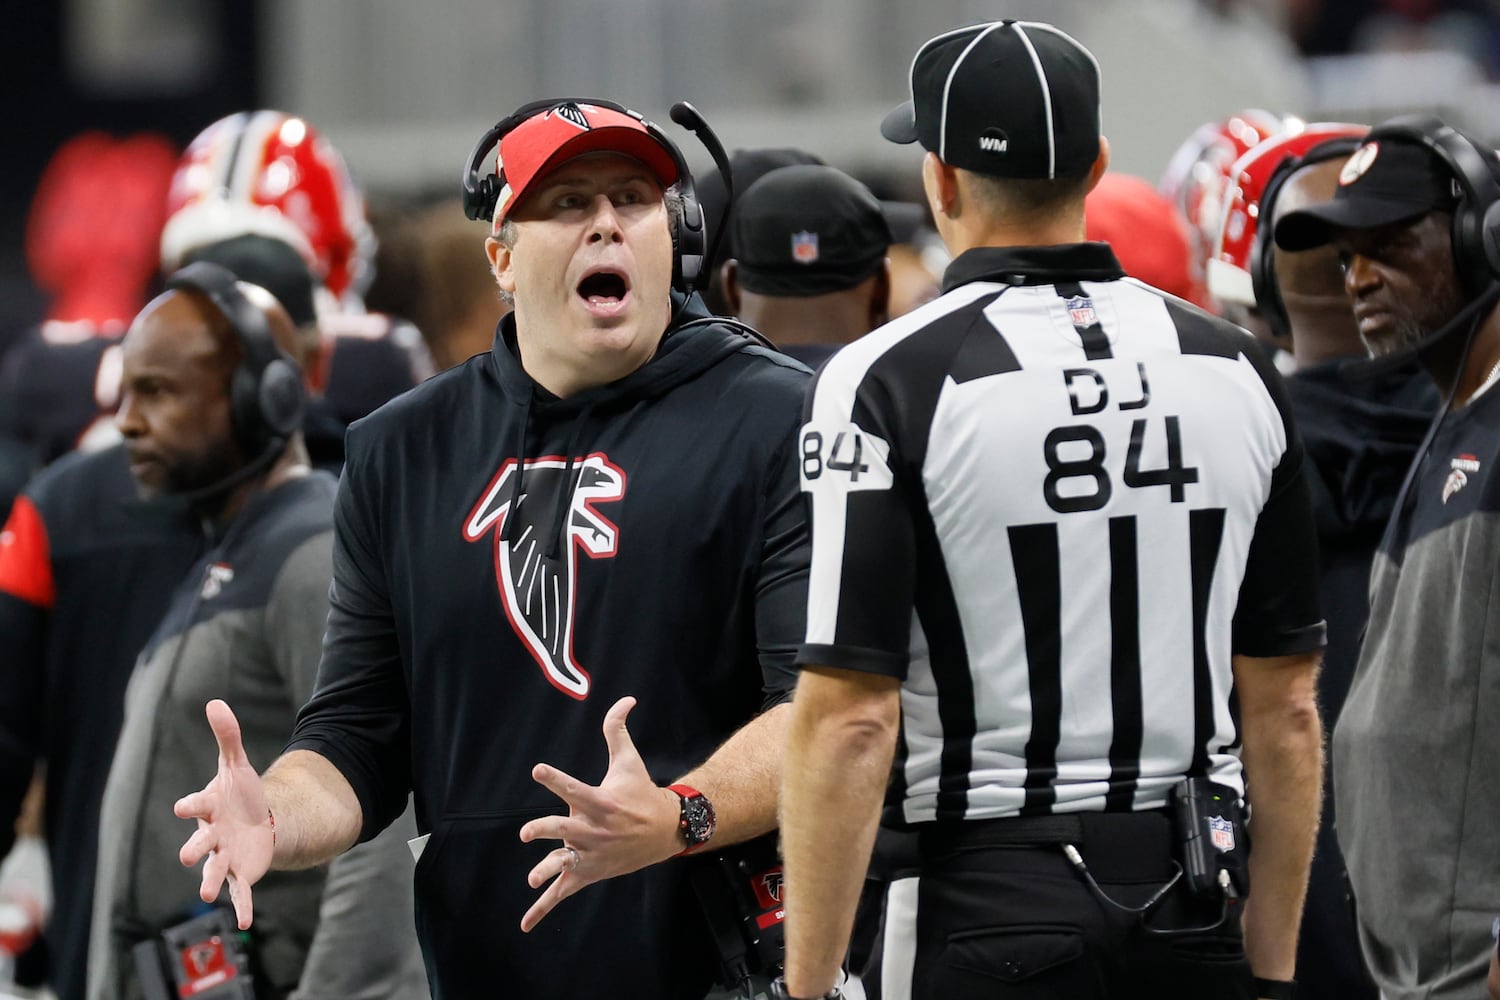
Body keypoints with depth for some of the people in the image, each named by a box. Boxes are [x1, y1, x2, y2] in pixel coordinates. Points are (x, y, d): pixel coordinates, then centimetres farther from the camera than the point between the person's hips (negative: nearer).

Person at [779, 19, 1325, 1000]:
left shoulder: (891, 380, -8)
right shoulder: (1235, 370, 6)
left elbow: (853, 720, -13)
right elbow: (1286, 710, 8)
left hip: (992, 913, -4)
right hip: (1193, 908, 4)